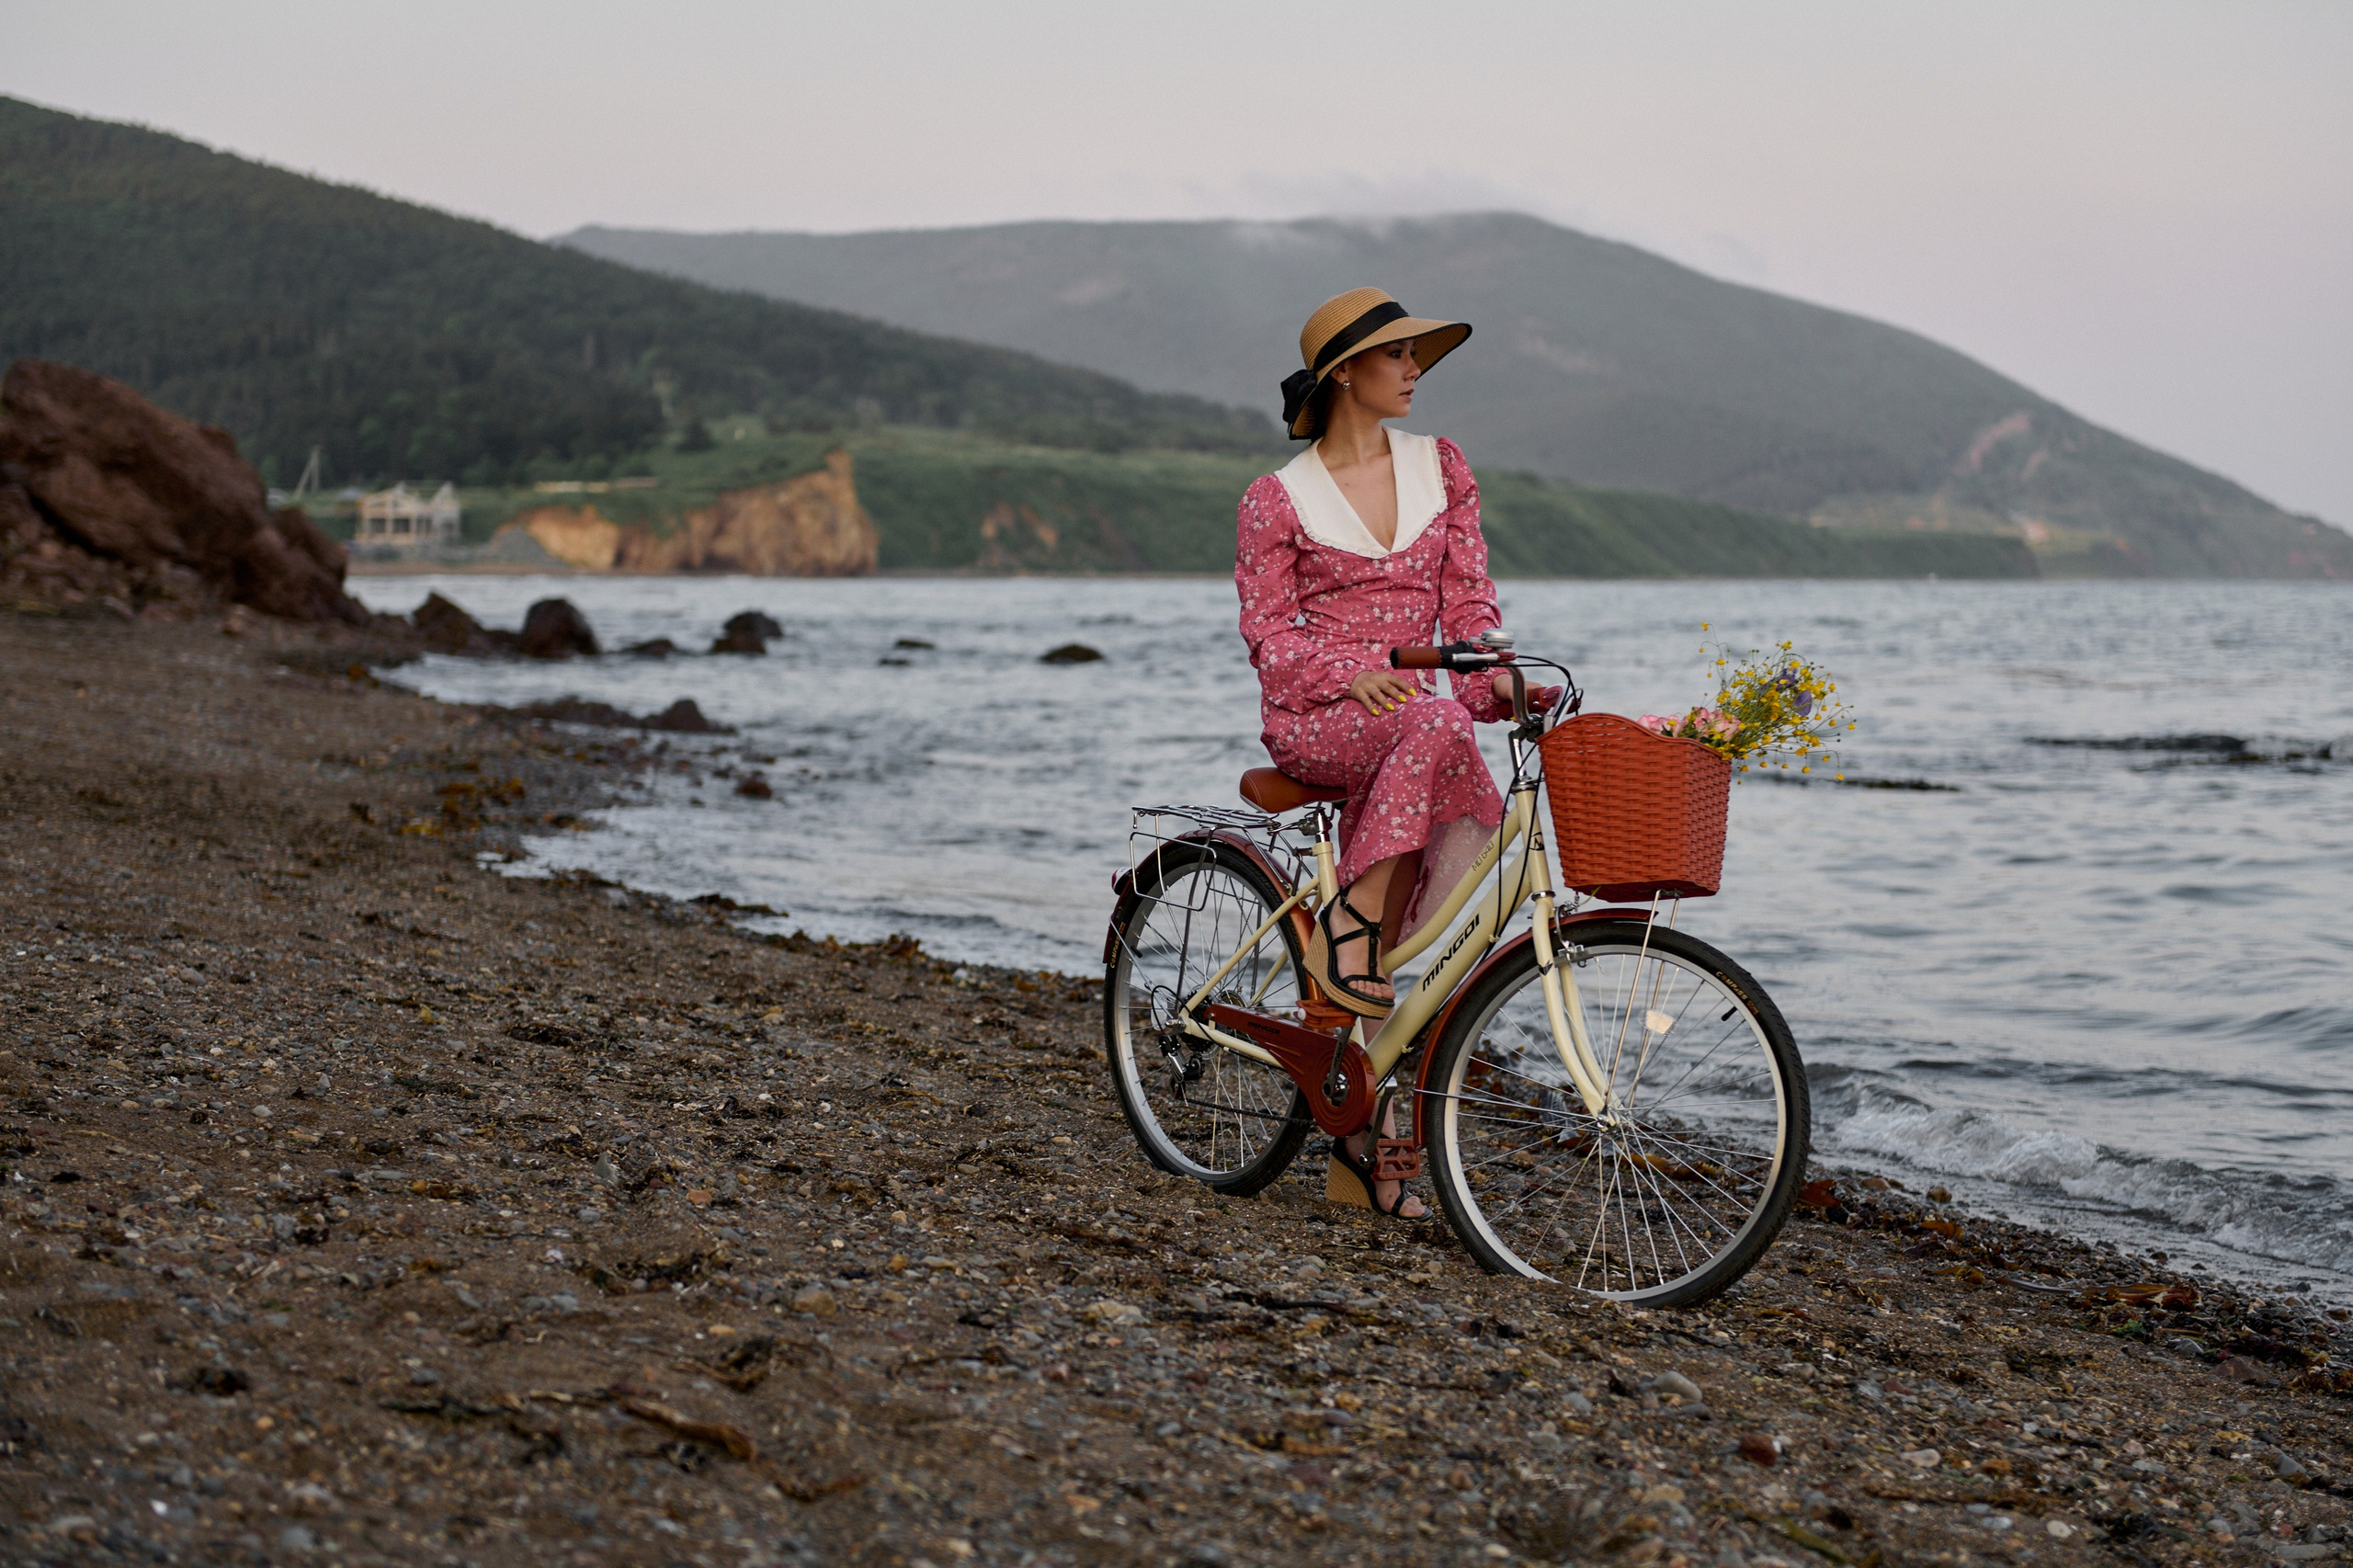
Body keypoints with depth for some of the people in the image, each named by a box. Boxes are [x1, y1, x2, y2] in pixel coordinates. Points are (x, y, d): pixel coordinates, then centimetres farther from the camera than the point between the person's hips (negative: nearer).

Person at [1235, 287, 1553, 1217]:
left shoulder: (1440, 469, 12)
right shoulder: (1276, 500, 0)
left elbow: (1466, 600, 8)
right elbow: (1268, 633, -4)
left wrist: (1498, 681, -13)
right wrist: (1353, 673, -24)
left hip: (1399, 735, 4)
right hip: (1311, 721, -4)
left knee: (1374, 958, -4)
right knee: (1435, 723, -37)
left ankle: (1357, 1155, 7)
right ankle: (1344, 929, -27)